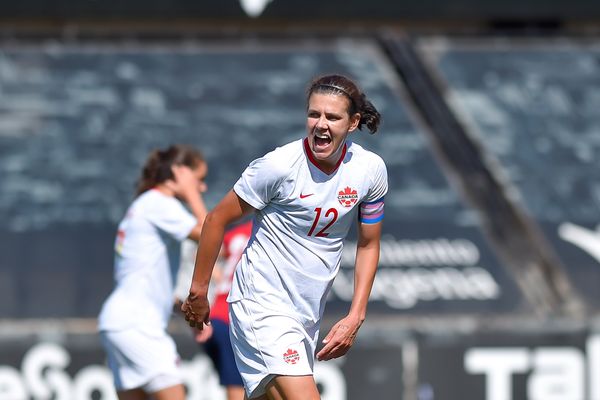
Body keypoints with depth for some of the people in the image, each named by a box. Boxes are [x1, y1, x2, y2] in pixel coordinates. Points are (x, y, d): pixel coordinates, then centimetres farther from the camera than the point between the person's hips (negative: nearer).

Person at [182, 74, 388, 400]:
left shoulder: (371, 169, -1)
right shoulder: (279, 165, -17)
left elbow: (368, 245, 11)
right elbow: (217, 219, -5)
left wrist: (355, 317, 2)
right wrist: (198, 291, 0)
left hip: (308, 314, 6)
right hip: (262, 305, -6)